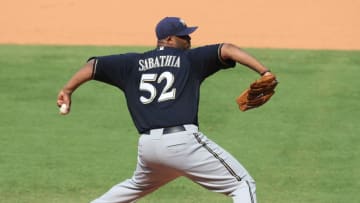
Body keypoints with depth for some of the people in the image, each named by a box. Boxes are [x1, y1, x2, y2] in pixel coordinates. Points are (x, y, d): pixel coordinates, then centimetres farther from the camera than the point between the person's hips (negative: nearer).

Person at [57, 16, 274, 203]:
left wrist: (67, 90, 23)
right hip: (183, 142, -6)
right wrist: (264, 71, -12)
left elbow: (94, 65, 17)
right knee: (243, 184, -3)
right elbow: (227, 50, -5)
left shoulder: (133, 64, 17)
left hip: (147, 146, 6)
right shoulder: (190, 59, 7)